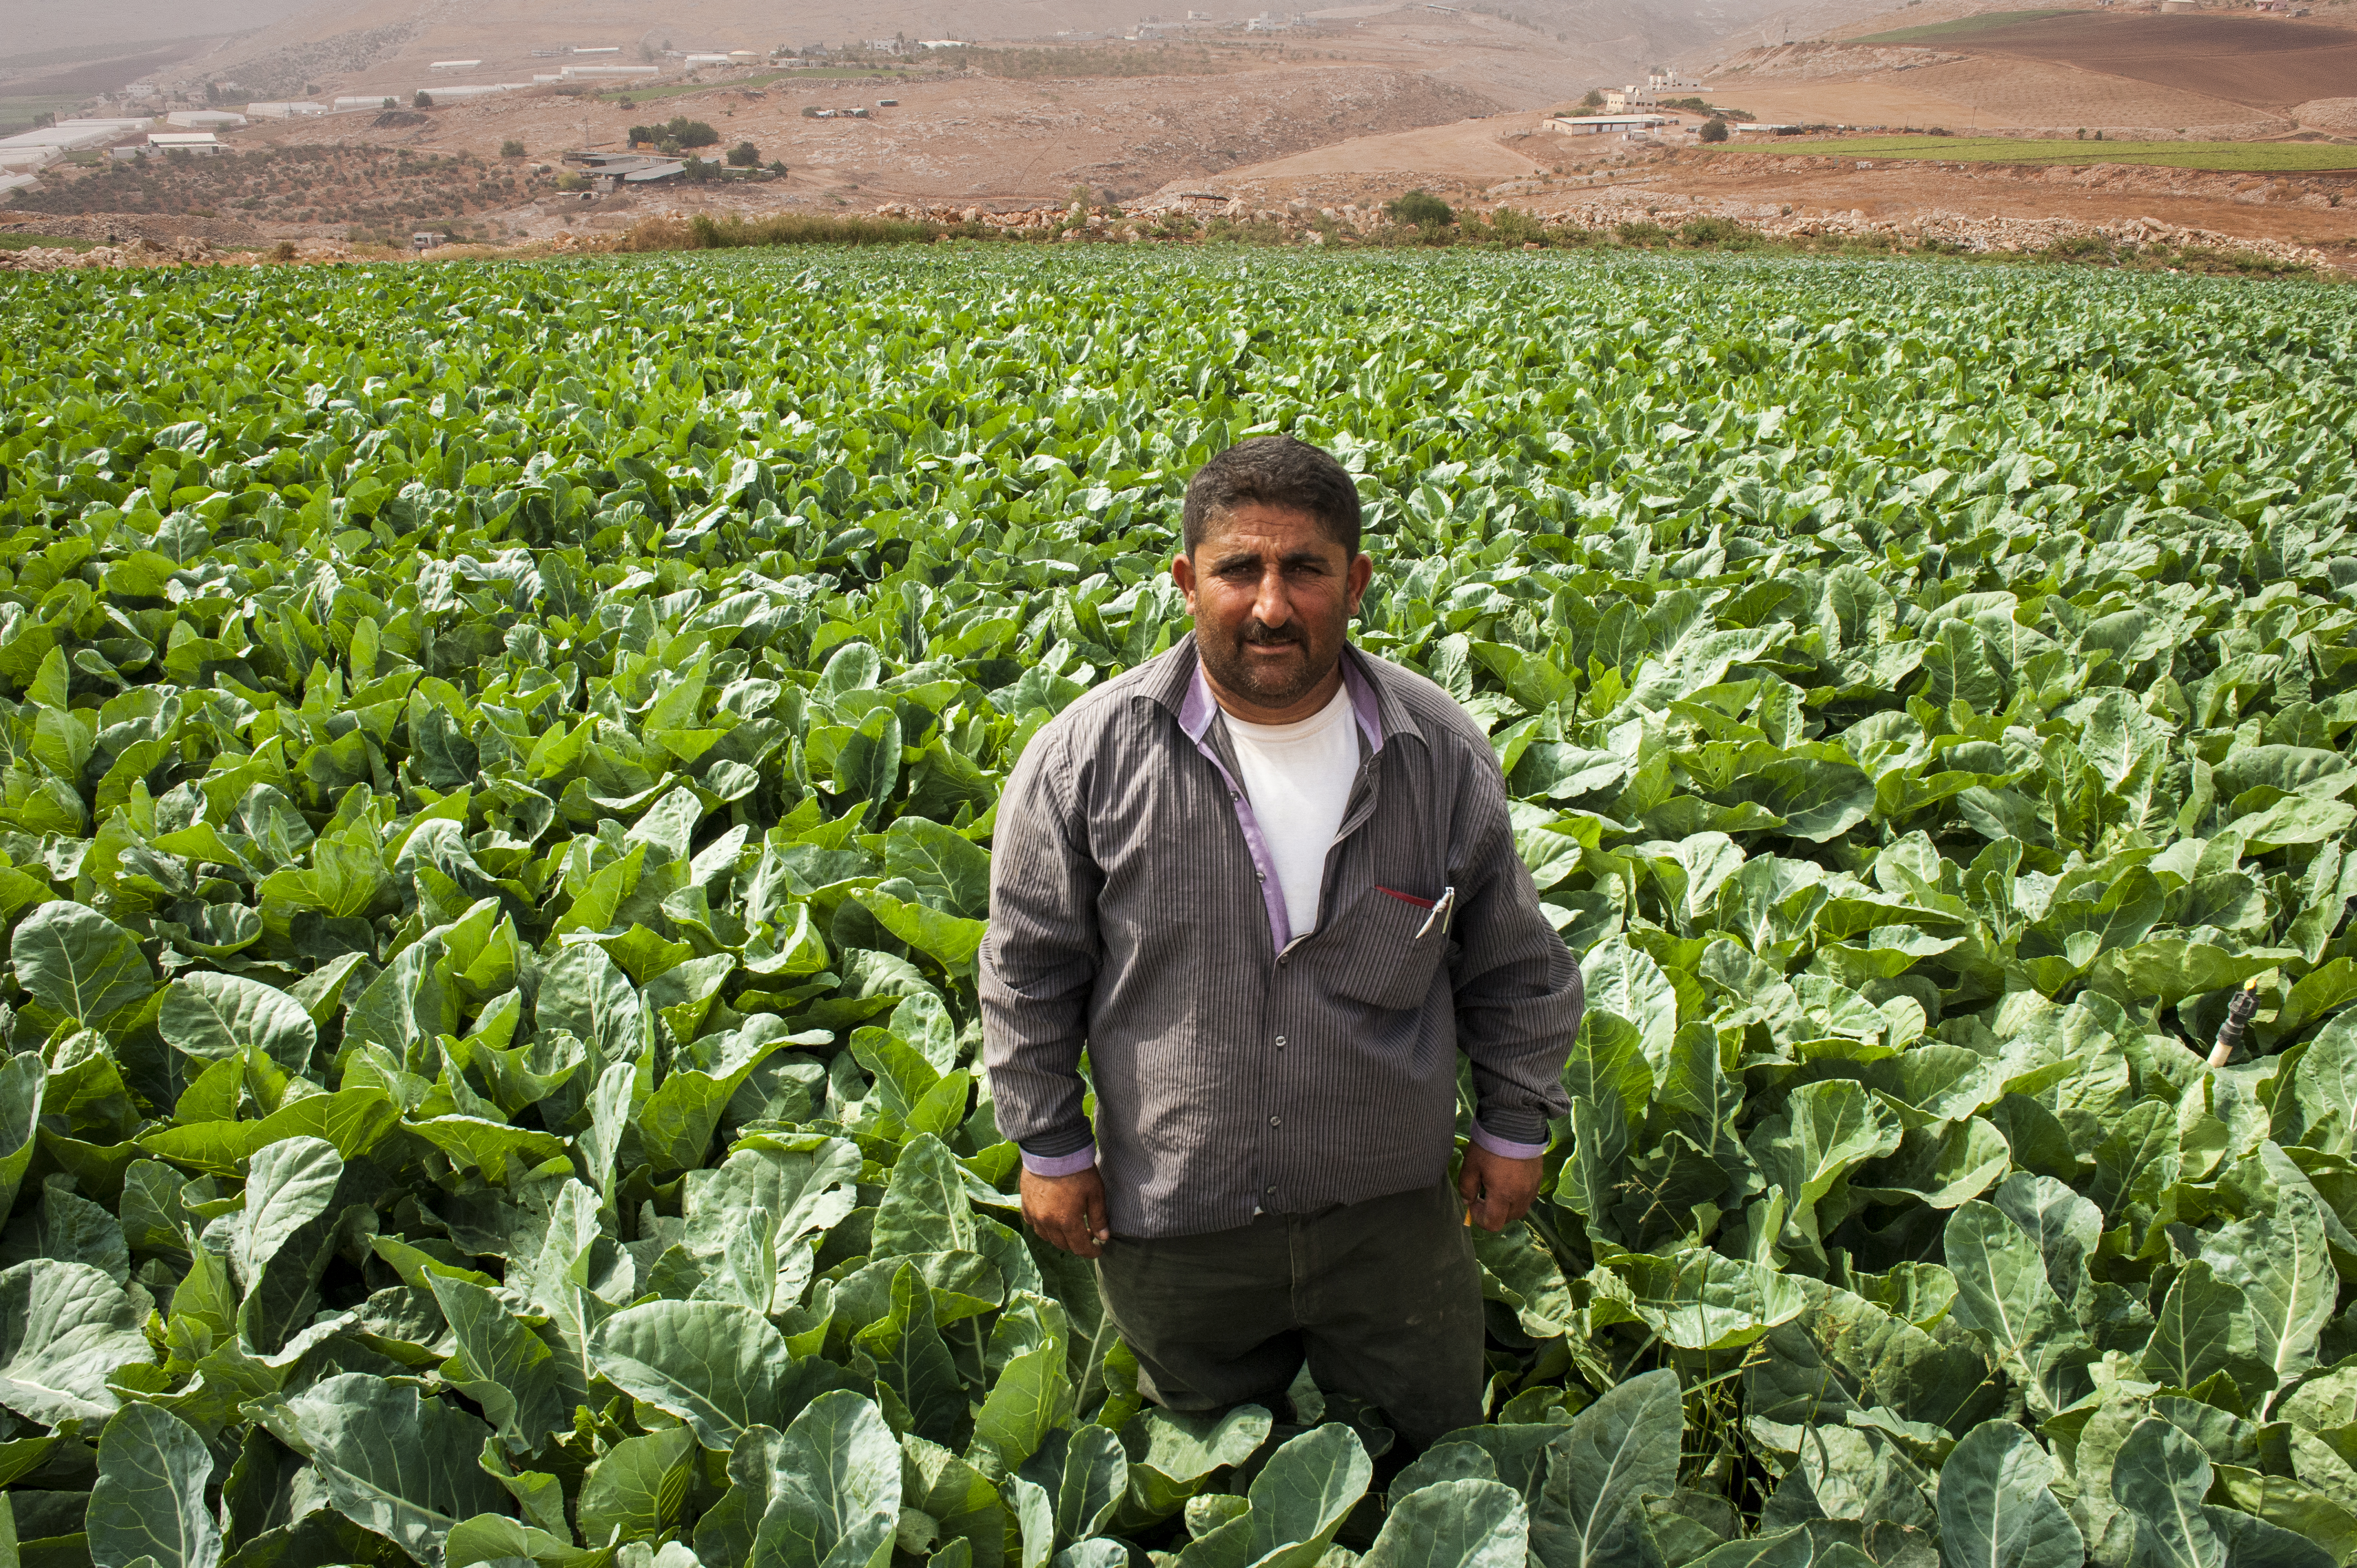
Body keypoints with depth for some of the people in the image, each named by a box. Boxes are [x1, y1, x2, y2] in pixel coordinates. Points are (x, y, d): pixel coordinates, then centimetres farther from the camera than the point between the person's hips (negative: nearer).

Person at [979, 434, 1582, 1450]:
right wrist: (1050, 1145, -1)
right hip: (1172, 1222, 0)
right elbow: (1028, 966, -4)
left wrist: (1515, 1128, 8)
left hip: (1392, 1212, 1)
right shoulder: (1089, 756, -16)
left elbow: (1513, 965, 4)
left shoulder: (1441, 754, -10)